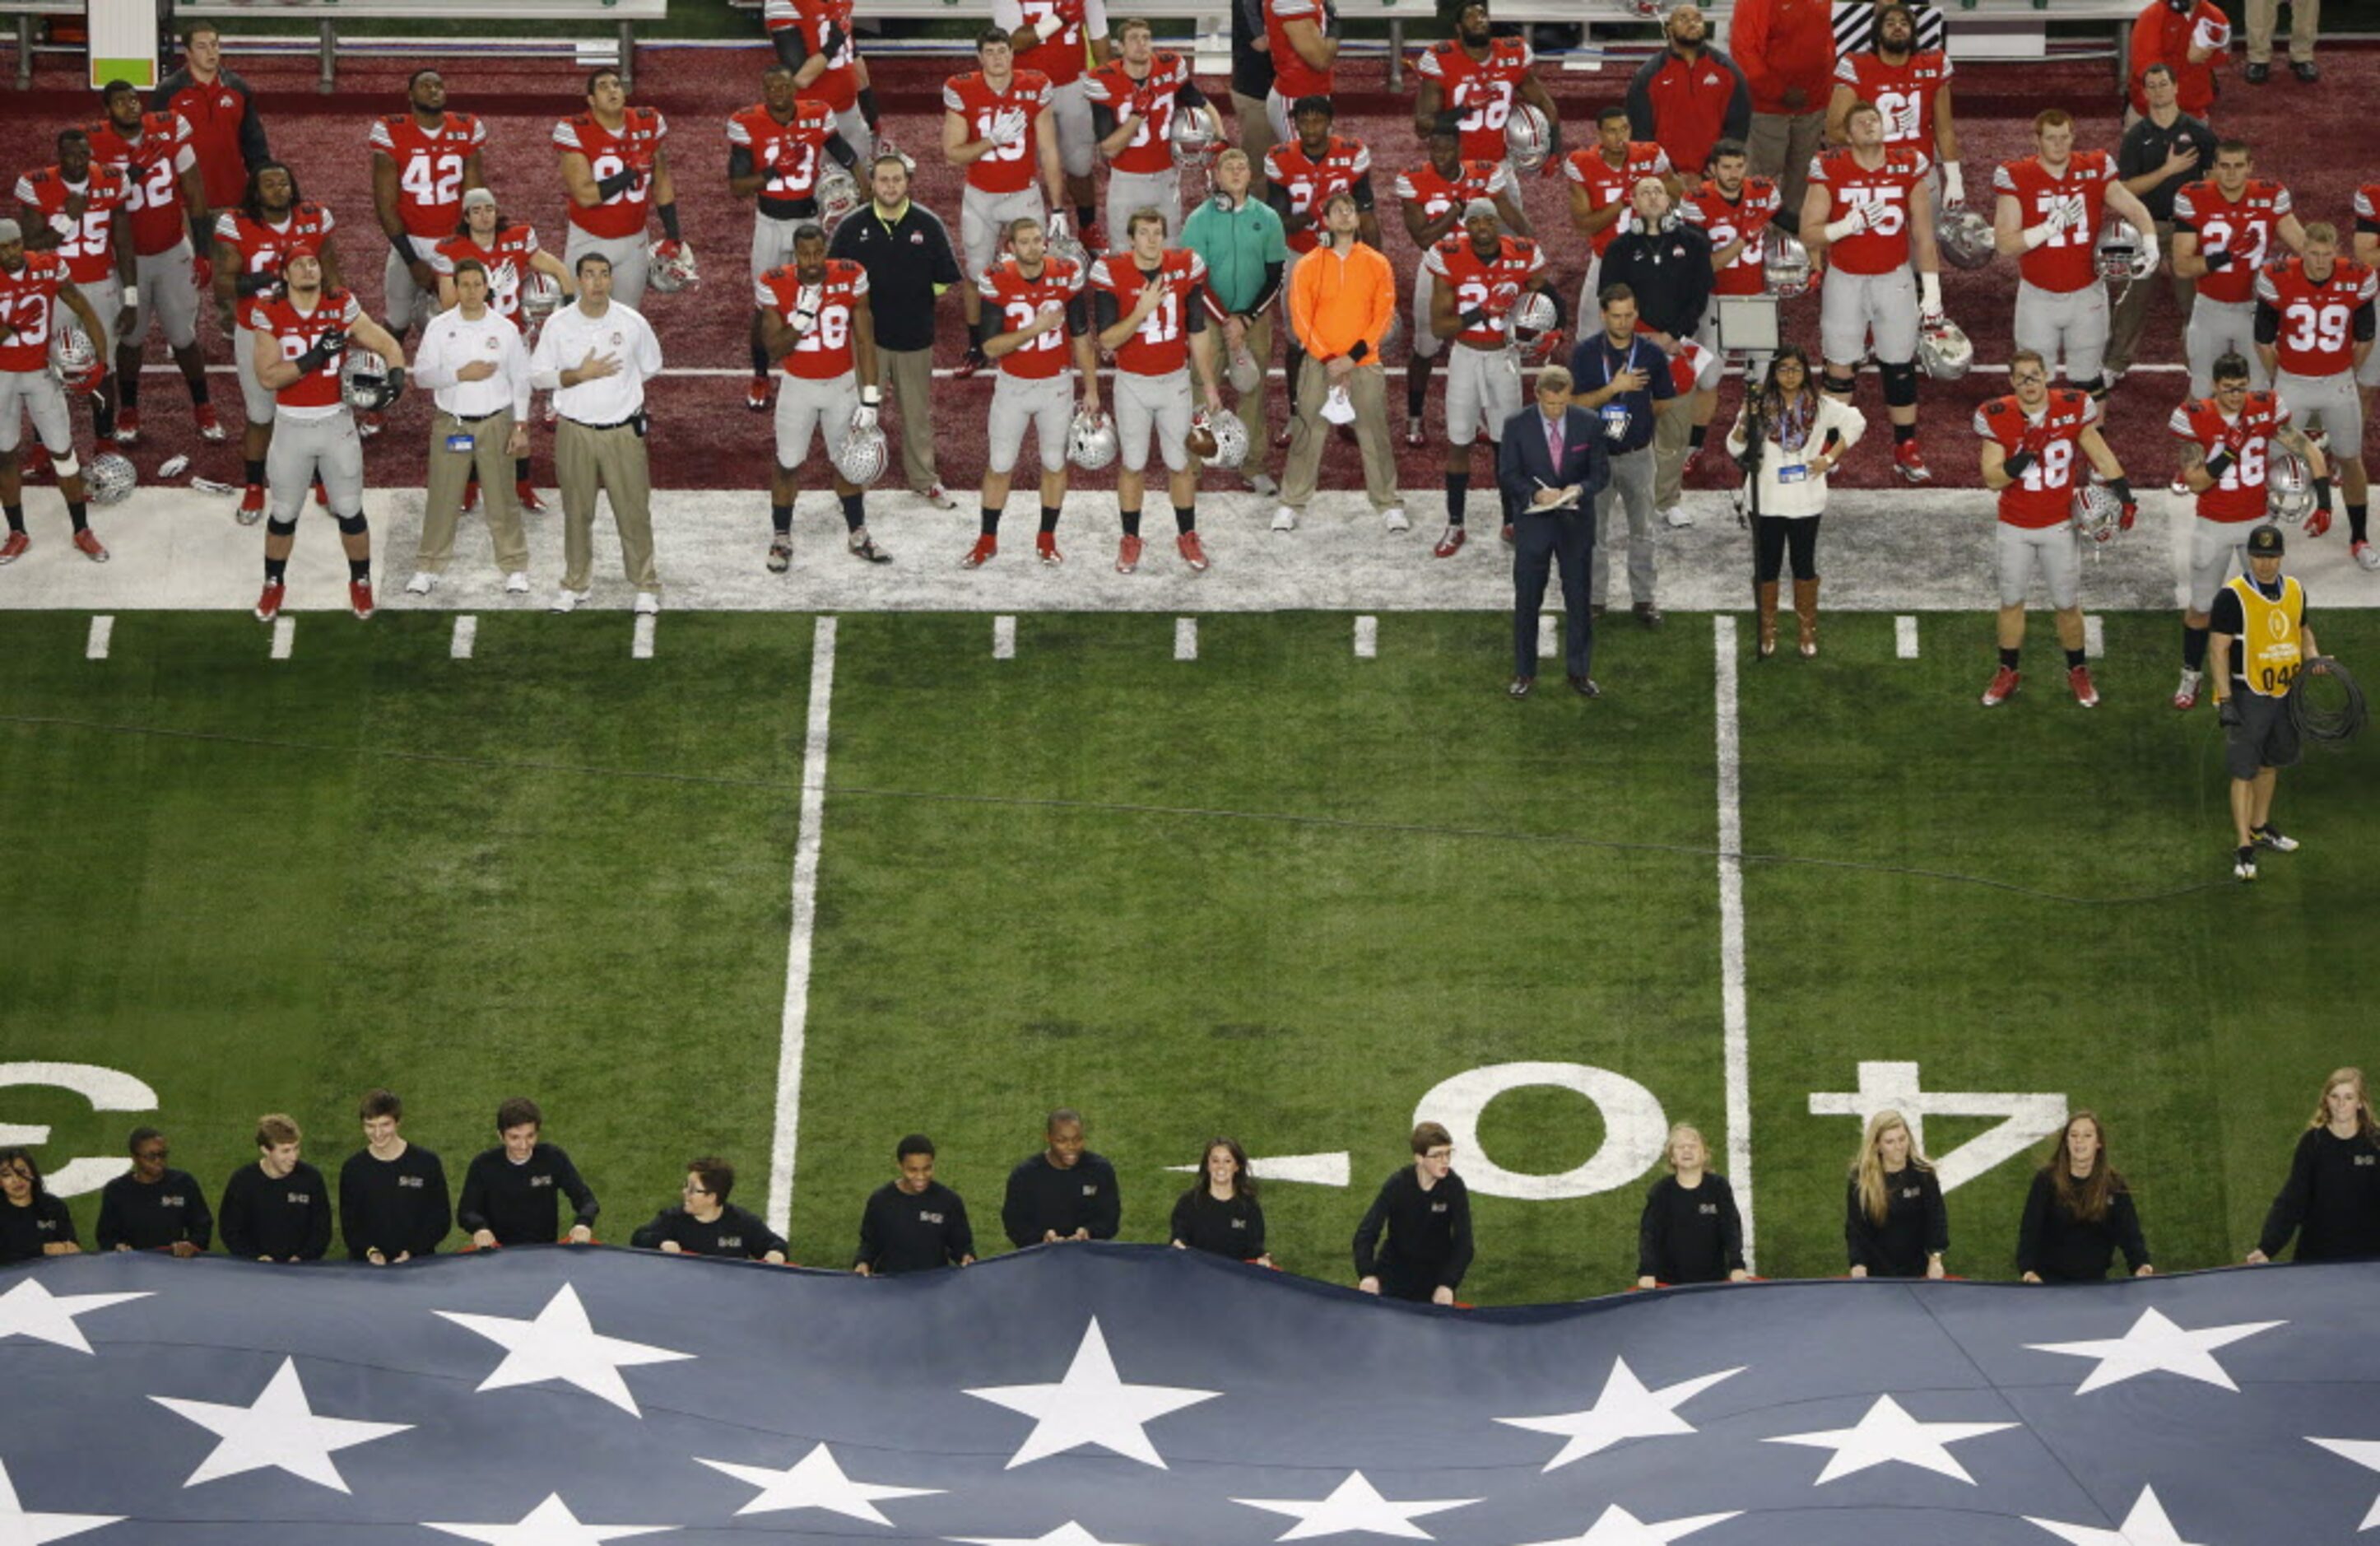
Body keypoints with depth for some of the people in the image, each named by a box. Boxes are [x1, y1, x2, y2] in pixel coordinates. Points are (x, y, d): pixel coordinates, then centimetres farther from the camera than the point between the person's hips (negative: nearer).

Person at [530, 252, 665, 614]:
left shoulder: (633, 322, -4)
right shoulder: (558, 324, -4)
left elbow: (650, 368, 12)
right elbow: (537, 376, -2)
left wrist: (612, 381, 8)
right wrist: (579, 375, -15)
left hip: (623, 431, -1)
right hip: (575, 432, 1)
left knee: (634, 511, 2)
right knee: (577, 513, 9)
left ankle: (646, 585, 14)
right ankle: (574, 585, 22)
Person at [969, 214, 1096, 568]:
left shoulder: (1066, 276, -10)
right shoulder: (997, 282, -14)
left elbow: (1081, 338, 0)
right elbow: (990, 347, -15)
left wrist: (1091, 389, 2)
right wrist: (1033, 329, -27)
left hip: (1056, 385, 1)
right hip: (1012, 386, -1)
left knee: (1054, 462, 9)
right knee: (999, 465, 4)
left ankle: (1047, 539, 23)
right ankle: (987, 540, 18)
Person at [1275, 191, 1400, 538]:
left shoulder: (1377, 264, 3)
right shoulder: (1308, 265, 1)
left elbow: (1383, 316, -1)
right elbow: (1301, 319, -2)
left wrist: (1352, 357, -11)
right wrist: (1327, 361, -11)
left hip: (1364, 364, 0)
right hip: (1318, 365, 0)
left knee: (1375, 437, 1)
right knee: (1307, 437, 2)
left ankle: (1389, 505, 10)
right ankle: (1291, 505, 10)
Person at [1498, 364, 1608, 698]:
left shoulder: (1588, 424, -3)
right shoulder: (1517, 426, -7)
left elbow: (1601, 471, 1)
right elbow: (1507, 476, -6)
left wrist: (1580, 489, -21)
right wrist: (1536, 494, -24)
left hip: (1576, 523, 1)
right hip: (1533, 523, -1)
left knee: (1579, 599, 8)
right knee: (1527, 600, 5)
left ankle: (1579, 671, 20)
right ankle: (1524, 673, 16)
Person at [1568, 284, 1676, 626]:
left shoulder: (1651, 353, -4)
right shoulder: (1585, 353, -8)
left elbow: (1666, 403, 5)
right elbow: (1577, 403, -14)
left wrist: (1635, 414, 0)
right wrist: (1614, 388, -23)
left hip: (1637, 454, 1)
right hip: (1595, 453, -1)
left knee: (1642, 528, 10)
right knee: (1592, 528, 7)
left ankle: (1643, 597, 20)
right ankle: (1595, 596, 18)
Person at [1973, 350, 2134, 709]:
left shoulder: (2072, 408, -11)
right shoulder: (1997, 418, -14)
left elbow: (2100, 455, -1)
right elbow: (1992, 478, -15)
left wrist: (2123, 494, -11)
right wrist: (2023, 457, -32)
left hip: (2060, 525, 0)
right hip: (2015, 527, 0)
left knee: (2068, 604, 8)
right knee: (2011, 601, 13)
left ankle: (2078, 672, 27)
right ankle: (2007, 673, 28)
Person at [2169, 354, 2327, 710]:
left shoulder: (2266, 410, -13)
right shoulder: (2194, 419, -18)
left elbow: (2311, 453, -8)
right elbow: (2194, 483, -18)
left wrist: (2323, 502, -19)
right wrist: (2226, 455, -34)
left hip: (2258, 521, 1)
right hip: (2214, 526, -1)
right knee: (2201, 607, 11)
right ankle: (2192, 675, 30)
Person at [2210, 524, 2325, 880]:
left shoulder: (2294, 591, 5)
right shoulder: (2232, 596, -14)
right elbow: (2219, 649, -14)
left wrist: (2311, 657, -1)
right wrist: (2226, 701, -19)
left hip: (2285, 692, 6)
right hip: (2247, 695, -6)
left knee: (2270, 764, 19)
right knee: (2245, 772, -5)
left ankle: (2260, 828, 37)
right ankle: (2244, 848, -2)